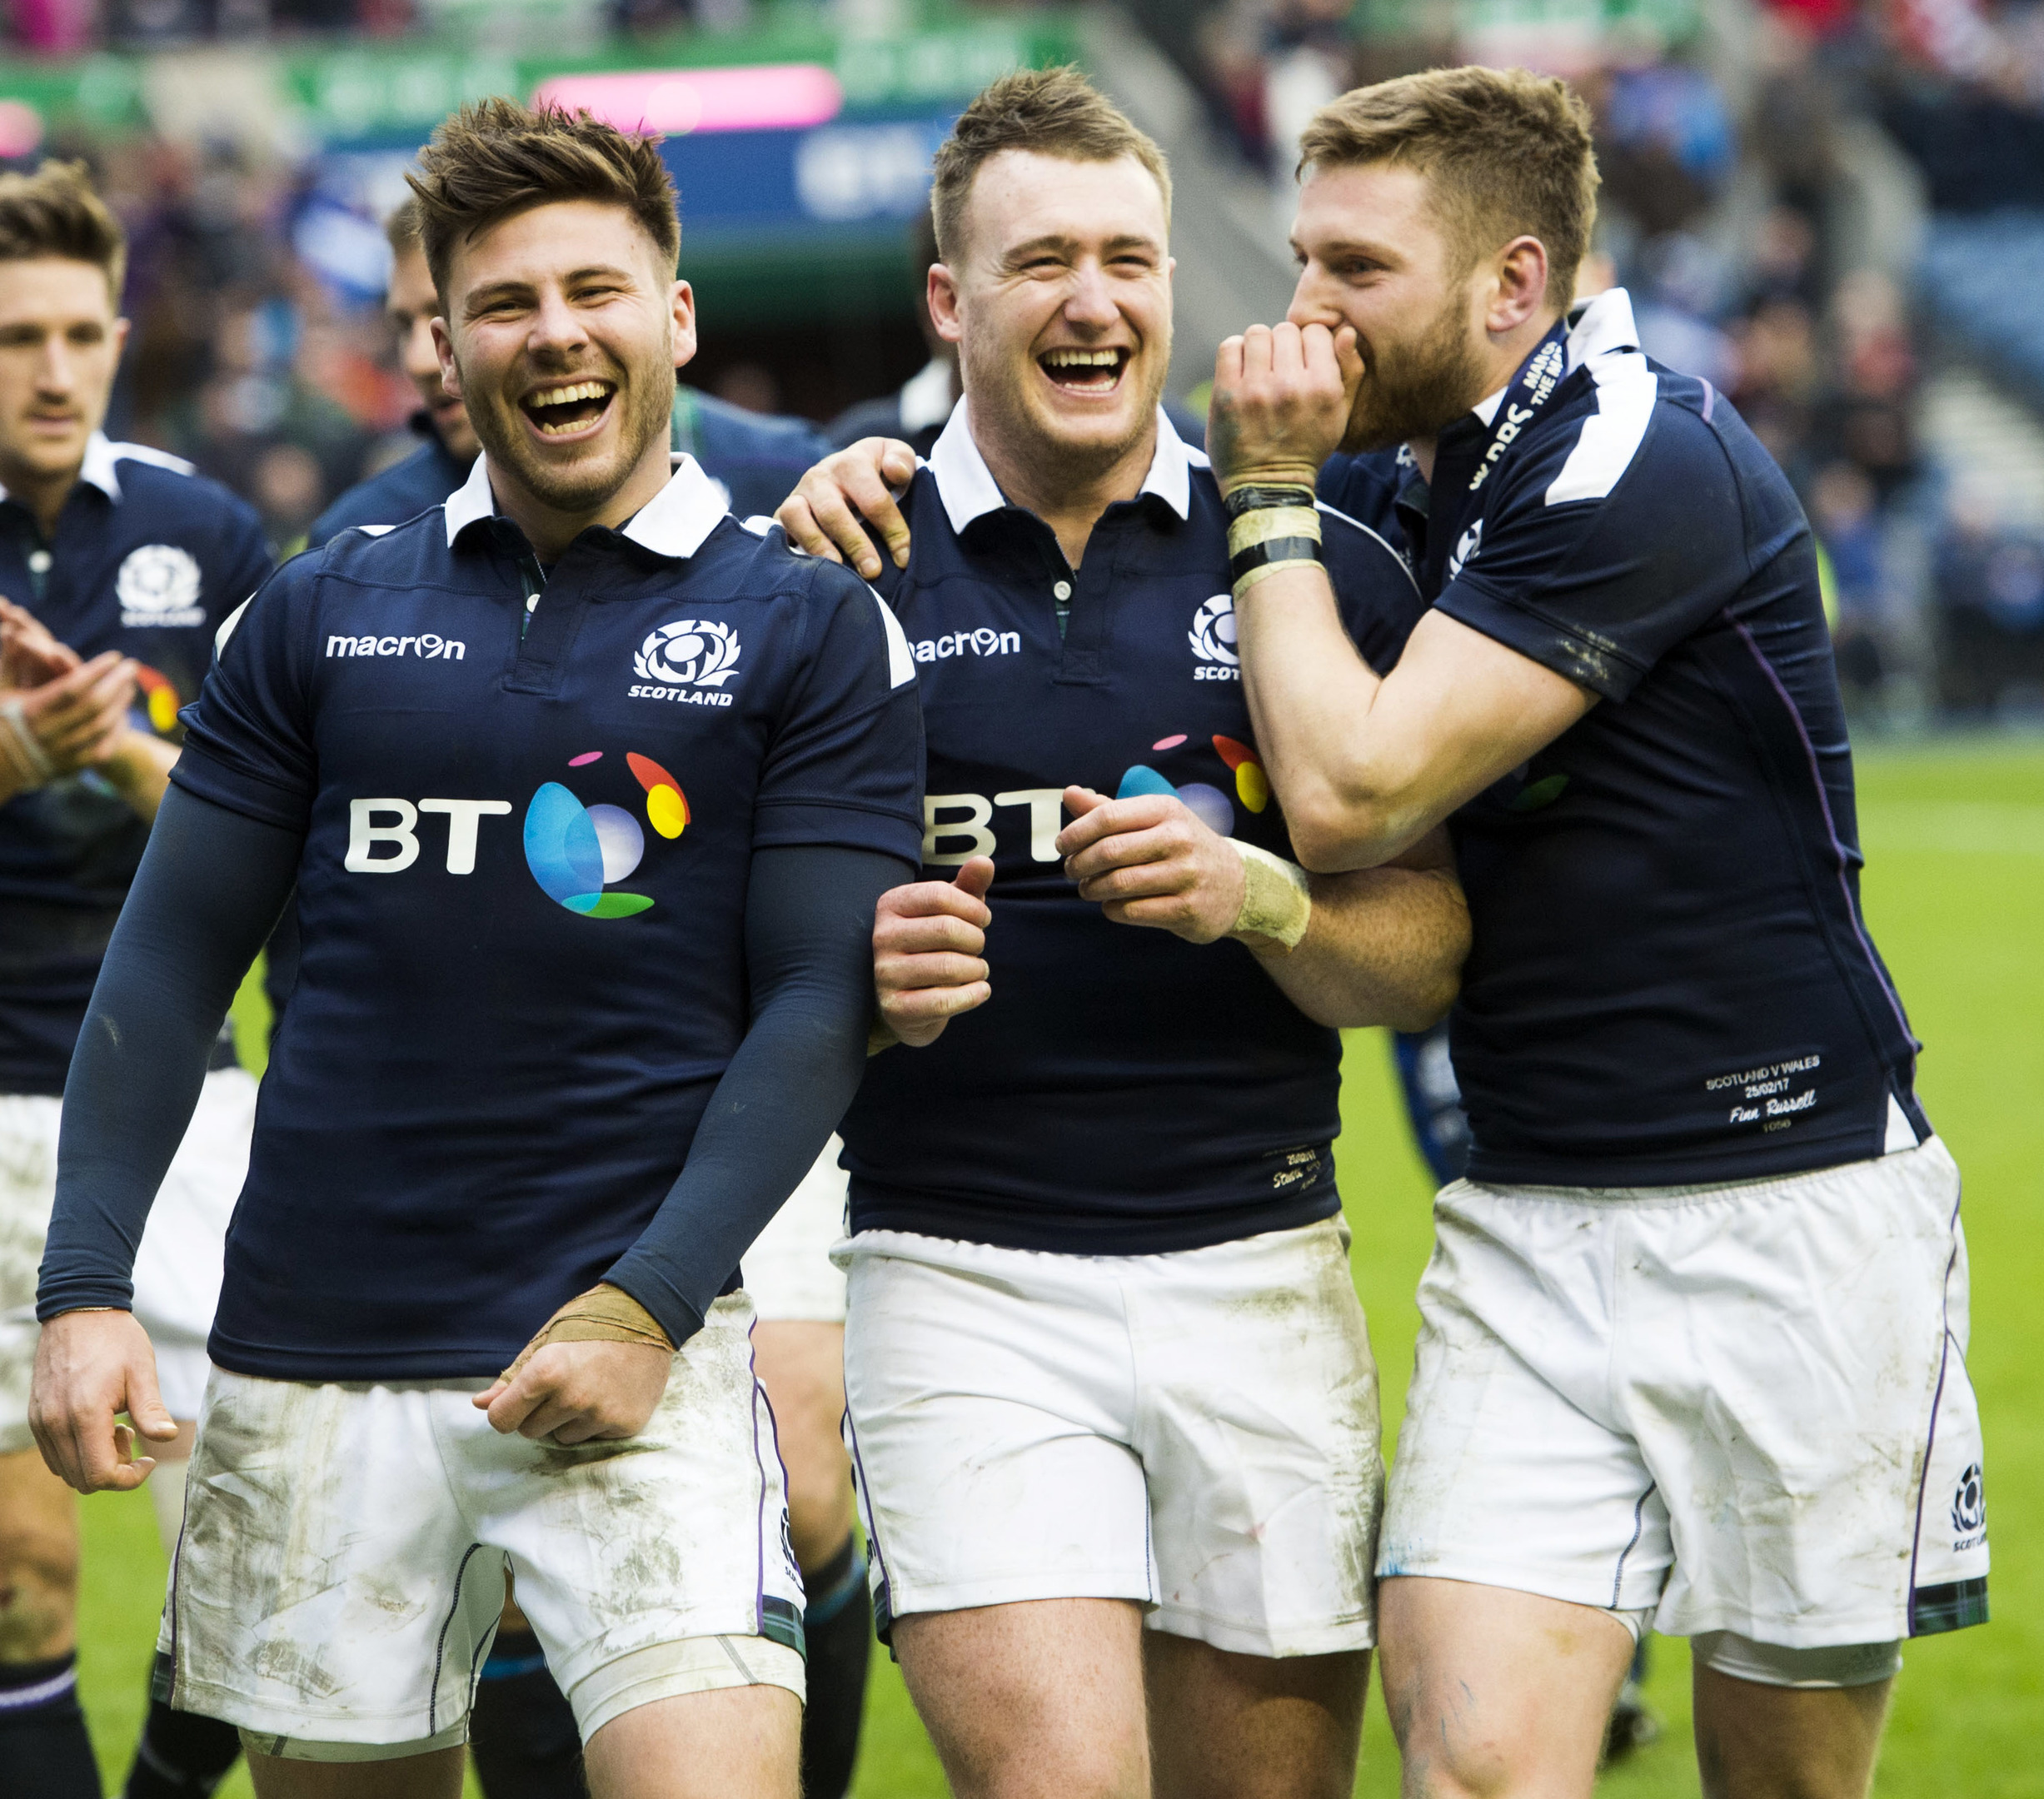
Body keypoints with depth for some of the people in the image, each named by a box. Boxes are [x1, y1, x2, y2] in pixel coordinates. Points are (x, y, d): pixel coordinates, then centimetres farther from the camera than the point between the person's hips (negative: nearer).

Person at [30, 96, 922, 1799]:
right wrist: (85, 1288, 0)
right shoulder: (321, 616, 9)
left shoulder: (811, 627, 2)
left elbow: (816, 1006, -3)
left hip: (633, 1345, -3)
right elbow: (169, 966, 10)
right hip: (312, 1364, 3)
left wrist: (649, 1309, -12)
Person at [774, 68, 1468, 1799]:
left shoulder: (1319, 568, 7)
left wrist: (1257, 898, -13)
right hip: (962, 1282, -2)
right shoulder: (846, 571, 2)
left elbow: (1427, 958, 6)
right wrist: (851, 980, -16)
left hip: (1260, 1274, 2)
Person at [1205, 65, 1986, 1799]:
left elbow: (1354, 794, -19)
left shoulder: (1648, 468, -15)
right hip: (1526, 1230, 6)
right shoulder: (1418, 491, 10)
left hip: (1787, 1212, -6)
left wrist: (1271, 492, -7)